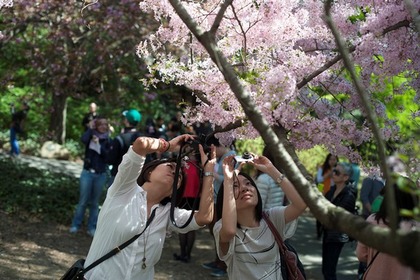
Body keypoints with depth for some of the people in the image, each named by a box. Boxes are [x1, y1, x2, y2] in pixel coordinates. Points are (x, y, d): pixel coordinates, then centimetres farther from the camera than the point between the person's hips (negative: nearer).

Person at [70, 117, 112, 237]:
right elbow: (83, 139, -23)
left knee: (95, 202, 8)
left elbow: (108, 156, -9)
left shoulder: (108, 140, 5)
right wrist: (90, 128, -12)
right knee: (83, 201, -1)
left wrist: (99, 144, -14)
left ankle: (92, 227, 15)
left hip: (101, 175, 2)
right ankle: (76, 225, 12)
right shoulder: (91, 136, 1)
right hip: (87, 173, -1)